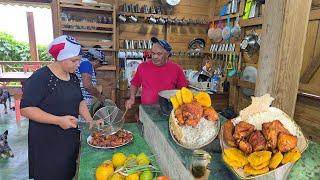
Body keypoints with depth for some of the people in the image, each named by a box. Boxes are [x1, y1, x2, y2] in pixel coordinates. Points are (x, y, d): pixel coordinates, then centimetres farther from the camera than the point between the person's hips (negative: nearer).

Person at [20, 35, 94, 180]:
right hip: (46, 142, -7)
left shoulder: (73, 77, 4)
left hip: (71, 137, 7)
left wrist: (90, 121, 0)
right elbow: (25, 109, -20)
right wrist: (59, 120, -28)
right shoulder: (40, 78, -19)